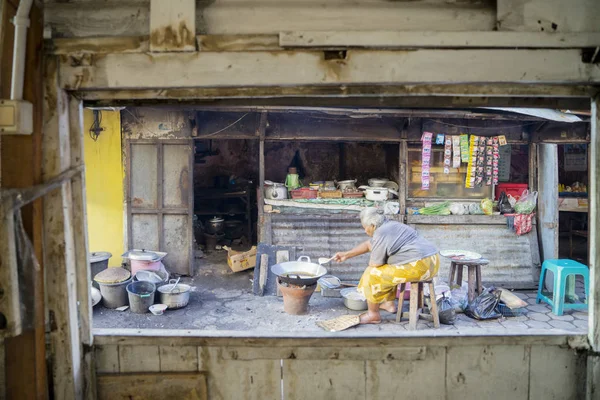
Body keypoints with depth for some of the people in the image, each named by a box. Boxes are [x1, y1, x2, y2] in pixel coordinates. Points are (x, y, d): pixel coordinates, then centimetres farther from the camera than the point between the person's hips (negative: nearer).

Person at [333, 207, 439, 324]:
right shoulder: (389, 226, 18)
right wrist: (347, 254, 31)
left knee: (372, 274, -3)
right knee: (387, 268, 31)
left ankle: (373, 314, 8)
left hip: (419, 266, -11)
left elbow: (375, 264, -9)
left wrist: (371, 262, 14)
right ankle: (389, 303, 33)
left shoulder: (381, 233, -14)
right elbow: (369, 244, 29)